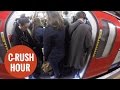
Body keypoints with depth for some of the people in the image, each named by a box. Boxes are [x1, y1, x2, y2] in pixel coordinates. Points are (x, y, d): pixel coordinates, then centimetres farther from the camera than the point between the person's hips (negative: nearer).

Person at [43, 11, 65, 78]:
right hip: (61, 53, 6)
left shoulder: (49, 29, -26)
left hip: (53, 55, -6)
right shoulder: (62, 27, -4)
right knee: (58, 66, 28)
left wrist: (46, 56, -4)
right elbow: (63, 40, 4)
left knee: (55, 68, 18)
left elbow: (47, 46, -18)